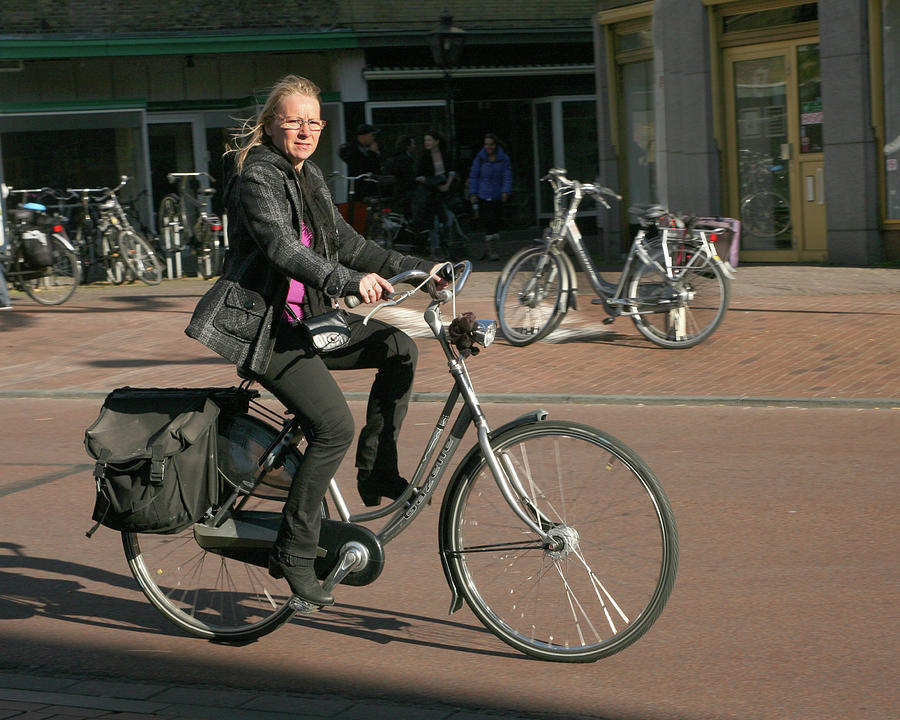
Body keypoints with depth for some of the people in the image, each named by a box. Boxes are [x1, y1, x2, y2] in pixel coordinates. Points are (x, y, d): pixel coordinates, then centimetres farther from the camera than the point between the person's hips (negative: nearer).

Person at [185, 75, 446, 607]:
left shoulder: (311, 178, 15)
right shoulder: (257, 178, -13)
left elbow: (346, 244, 19)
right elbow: (282, 248, -29)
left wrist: (418, 269, 12)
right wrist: (349, 281, -42)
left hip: (307, 320, 8)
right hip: (265, 328, -8)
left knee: (398, 348, -8)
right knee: (335, 427, -20)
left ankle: (377, 471, 2)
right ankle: (294, 553, -11)